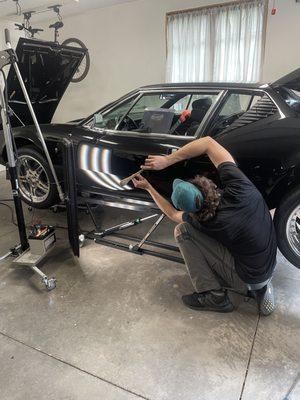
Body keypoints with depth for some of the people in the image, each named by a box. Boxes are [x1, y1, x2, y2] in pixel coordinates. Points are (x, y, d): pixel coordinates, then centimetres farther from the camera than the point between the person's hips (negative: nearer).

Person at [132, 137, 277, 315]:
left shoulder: (208, 223, -25)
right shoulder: (238, 187, -22)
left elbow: (173, 214, -2)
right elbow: (208, 142, -15)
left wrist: (148, 187, 3)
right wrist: (167, 160, -15)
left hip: (249, 278, -5)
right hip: (271, 267, 6)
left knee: (183, 230, -12)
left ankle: (214, 296, 1)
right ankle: (259, 288, 16)